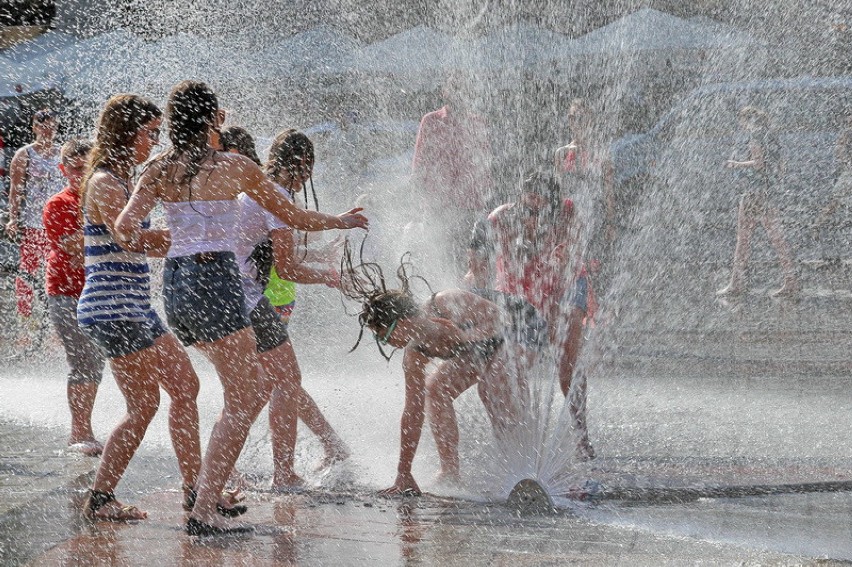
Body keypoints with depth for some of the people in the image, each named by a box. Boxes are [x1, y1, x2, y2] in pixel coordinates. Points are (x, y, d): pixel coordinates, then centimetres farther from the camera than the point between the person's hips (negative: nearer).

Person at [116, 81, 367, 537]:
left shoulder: (158, 171, 8)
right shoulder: (234, 168, -2)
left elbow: (125, 226, -8)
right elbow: (296, 218, 7)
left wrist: (141, 239, 12)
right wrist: (344, 221, 22)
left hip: (175, 283, 7)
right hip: (214, 281, -6)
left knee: (256, 391, 21)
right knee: (241, 403, -3)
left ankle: (209, 488, 20)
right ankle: (203, 511, -10)